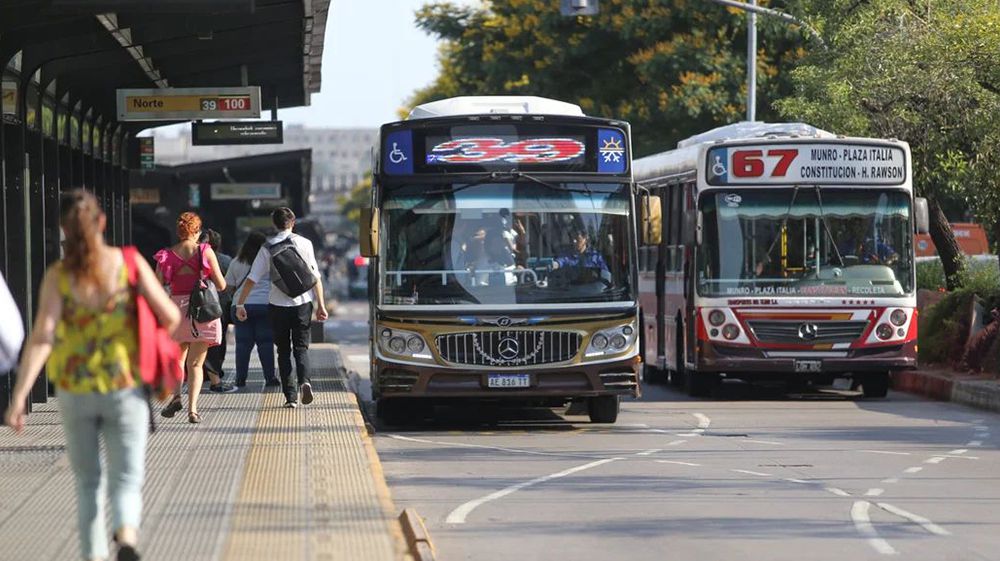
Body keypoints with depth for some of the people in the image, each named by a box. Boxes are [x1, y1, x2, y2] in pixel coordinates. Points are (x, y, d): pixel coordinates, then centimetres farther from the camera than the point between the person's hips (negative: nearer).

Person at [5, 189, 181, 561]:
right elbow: (171, 317, -8)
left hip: (75, 392, 1)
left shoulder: (57, 276, -9)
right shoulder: (129, 263, -7)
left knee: (88, 483, 19)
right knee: (126, 481, 0)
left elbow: (42, 338, -19)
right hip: (125, 390, -1)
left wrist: (18, 398, -21)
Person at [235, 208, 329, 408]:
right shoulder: (304, 243, -1)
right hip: (302, 302, 0)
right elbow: (315, 277, -3)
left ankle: (290, 396, 4)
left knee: (283, 350, 11)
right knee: (301, 347, 10)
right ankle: (304, 381, -18)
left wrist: (240, 304, 4)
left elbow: (252, 279, -3)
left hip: (278, 305, 0)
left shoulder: (267, 248, -1)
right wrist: (321, 304, 1)